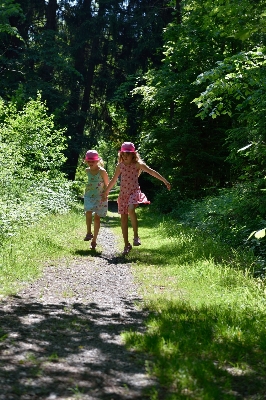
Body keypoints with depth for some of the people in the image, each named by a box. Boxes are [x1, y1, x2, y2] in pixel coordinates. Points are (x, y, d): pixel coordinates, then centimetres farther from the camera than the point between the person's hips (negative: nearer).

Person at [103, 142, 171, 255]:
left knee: (131, 210, -33)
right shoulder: (120, 166, 7)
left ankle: (136, 236, -19)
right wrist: (106, 191, 25)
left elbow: (152, 172, -10)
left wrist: (165, 181, -16)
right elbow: (114, 180, 19)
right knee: (123, 218, 2)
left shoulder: (137, 164, -4)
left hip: (134, 192, -4)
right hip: (123, 193, 4)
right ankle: (126, 245, 11)